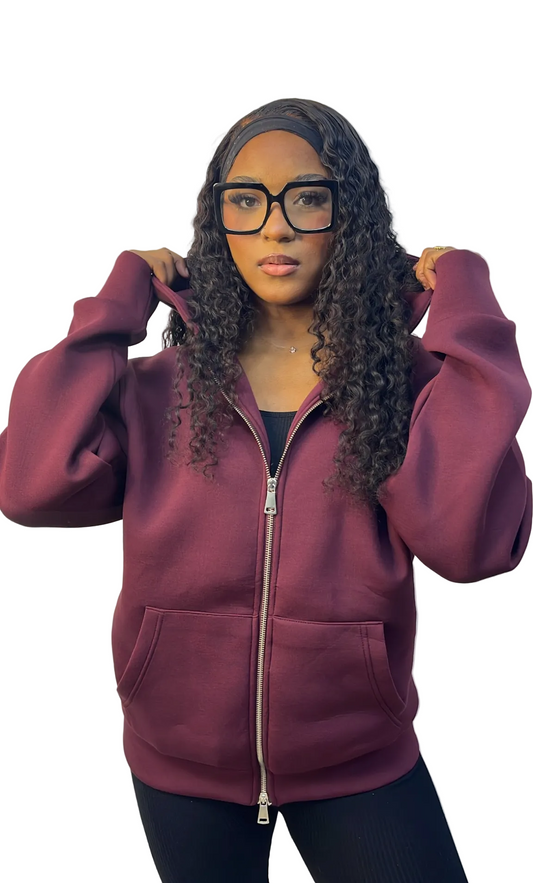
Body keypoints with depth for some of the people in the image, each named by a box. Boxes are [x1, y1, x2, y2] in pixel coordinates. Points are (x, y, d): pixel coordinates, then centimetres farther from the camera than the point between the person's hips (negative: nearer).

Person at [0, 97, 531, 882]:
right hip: (179, 765, 2)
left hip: (359, 763, -1)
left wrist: (467, 320, -20)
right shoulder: (163, 382, -5)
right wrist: (115, 309, -13)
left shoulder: (407, 378, -9)